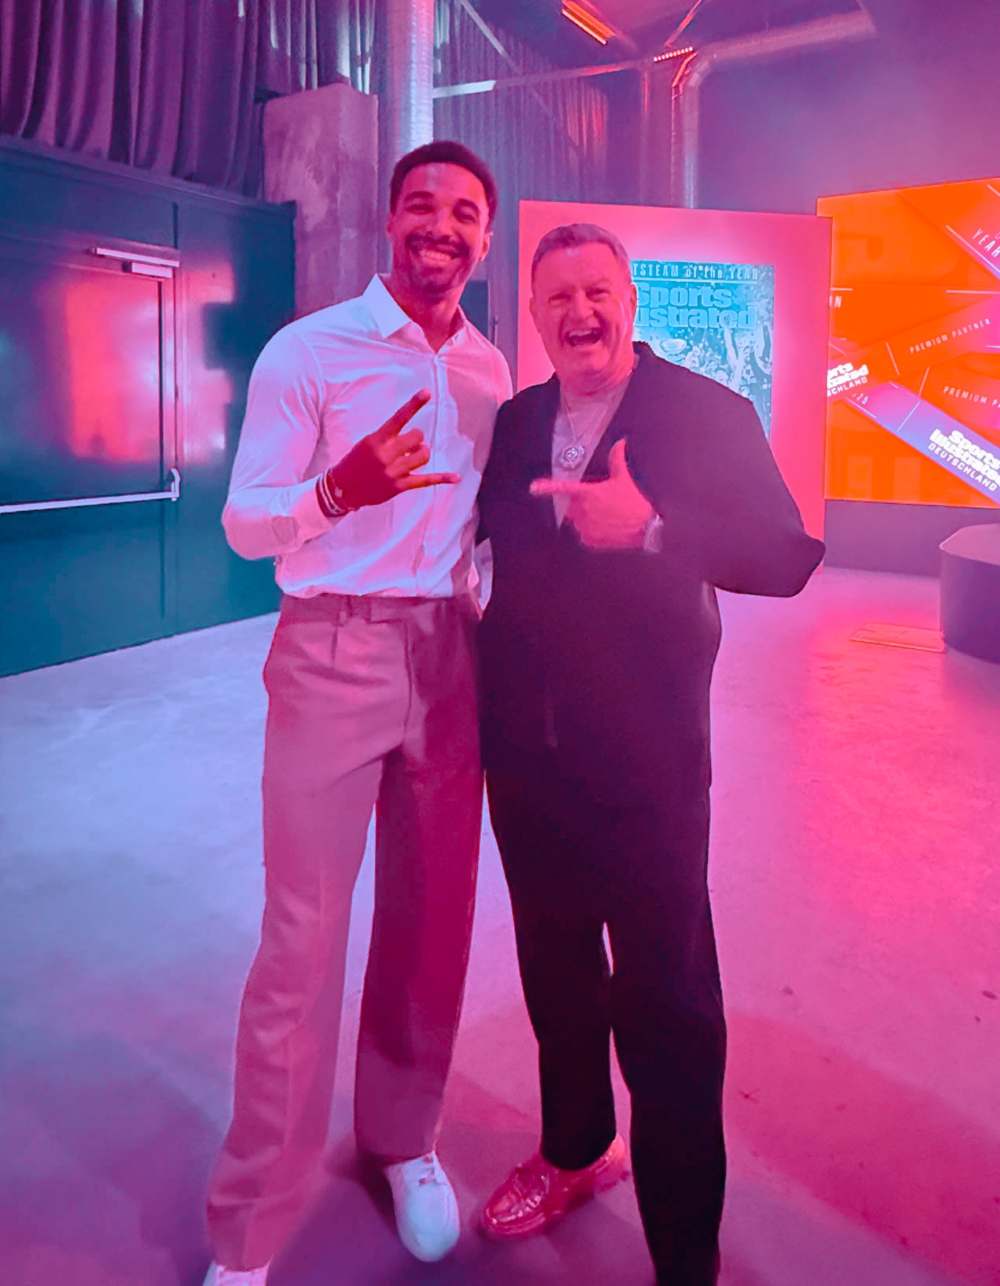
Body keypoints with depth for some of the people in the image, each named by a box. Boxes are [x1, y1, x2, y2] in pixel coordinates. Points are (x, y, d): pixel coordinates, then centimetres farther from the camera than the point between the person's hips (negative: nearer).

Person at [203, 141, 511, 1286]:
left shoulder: (489, 370, 12)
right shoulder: (308, 351, -2)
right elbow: (244, 522, -6)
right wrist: (340, 488, -25)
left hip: (448, 654, 5)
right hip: (333, 654, -4)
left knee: (433, 915, 11)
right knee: (304, 935, -2)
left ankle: (403, 1139, 34)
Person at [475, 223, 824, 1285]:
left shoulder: (707, 414, -5)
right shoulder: (513, 423, 10)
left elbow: (787, 556, -14)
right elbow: (489, 550, 12)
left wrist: (652, 527, -29)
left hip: (643, 764, -5)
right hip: (525, 755, 5)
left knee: (666, 1006, 3)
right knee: (555, 970, 21)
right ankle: (575, 1150, 46)